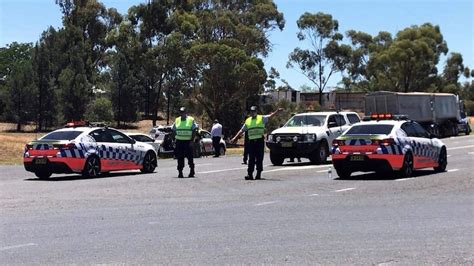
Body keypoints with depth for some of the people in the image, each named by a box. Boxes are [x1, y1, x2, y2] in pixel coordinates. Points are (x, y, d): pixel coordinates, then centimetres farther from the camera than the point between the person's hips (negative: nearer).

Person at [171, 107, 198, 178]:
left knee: (190, 157, 0)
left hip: (188, 142, -3)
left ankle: (192, 171, 14)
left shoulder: (191, 120, 0)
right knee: (180, 158, 1)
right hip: (179, 141, 3)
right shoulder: (177, 120, 11)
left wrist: (191, 140, -9)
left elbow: (194, 131, -2)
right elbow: (173, 130, 18)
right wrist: (176, 136, 5)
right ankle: (180, 172, 5)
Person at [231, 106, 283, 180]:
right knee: (251, 159, 0)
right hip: (251, 141, 3)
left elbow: (270, 116, -6)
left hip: (260, 141, -3)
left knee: (259, 159, 0)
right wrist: (235, 137, 15)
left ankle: (259, 174, 7)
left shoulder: (261, 118, 5)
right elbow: (242, 130, 20)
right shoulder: (248, 121, 15)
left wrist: (277, 111, -21)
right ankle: (250, 174, -2)